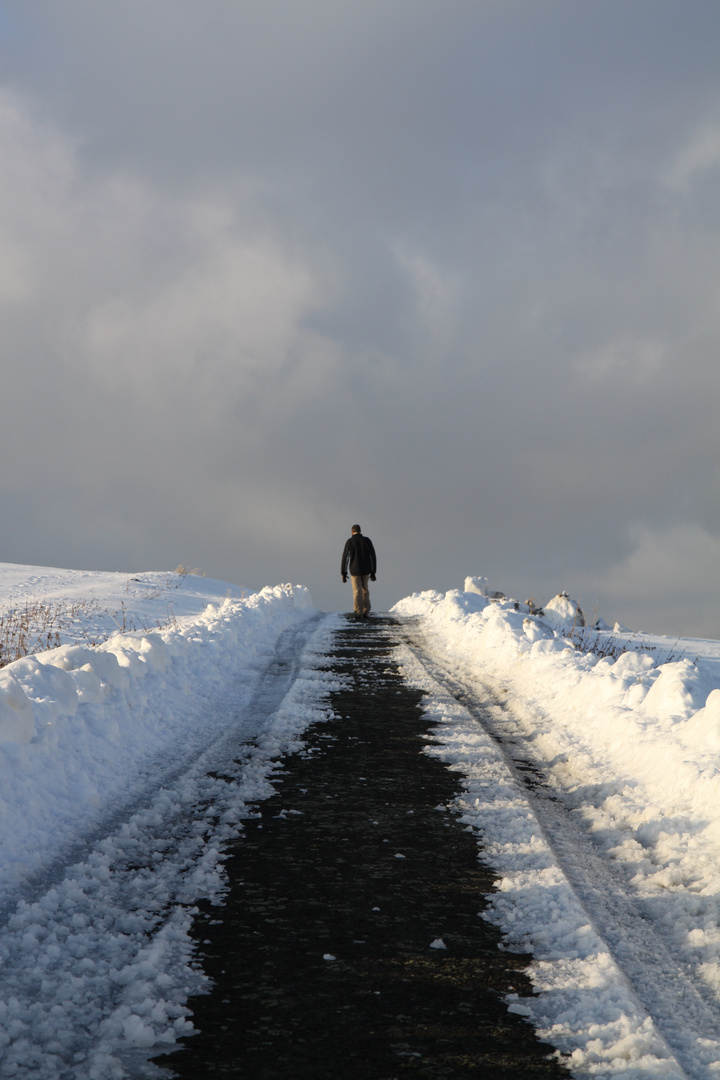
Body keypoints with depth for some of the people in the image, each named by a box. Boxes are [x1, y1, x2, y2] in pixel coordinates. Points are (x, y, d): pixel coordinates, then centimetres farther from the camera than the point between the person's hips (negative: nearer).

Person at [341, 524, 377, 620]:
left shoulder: (349, 542, -6)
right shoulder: (367, 540, 0)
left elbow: (345, 558, -8)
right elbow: (373, 556, 1)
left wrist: (343, 573, -1)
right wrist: (373, 572, 7)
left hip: (355, 570, -2)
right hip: (366, 570, 2)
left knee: (357, 591, 4)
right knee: (364, 590, 17)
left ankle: (358, 613, -2)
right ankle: (366, 611, 13)